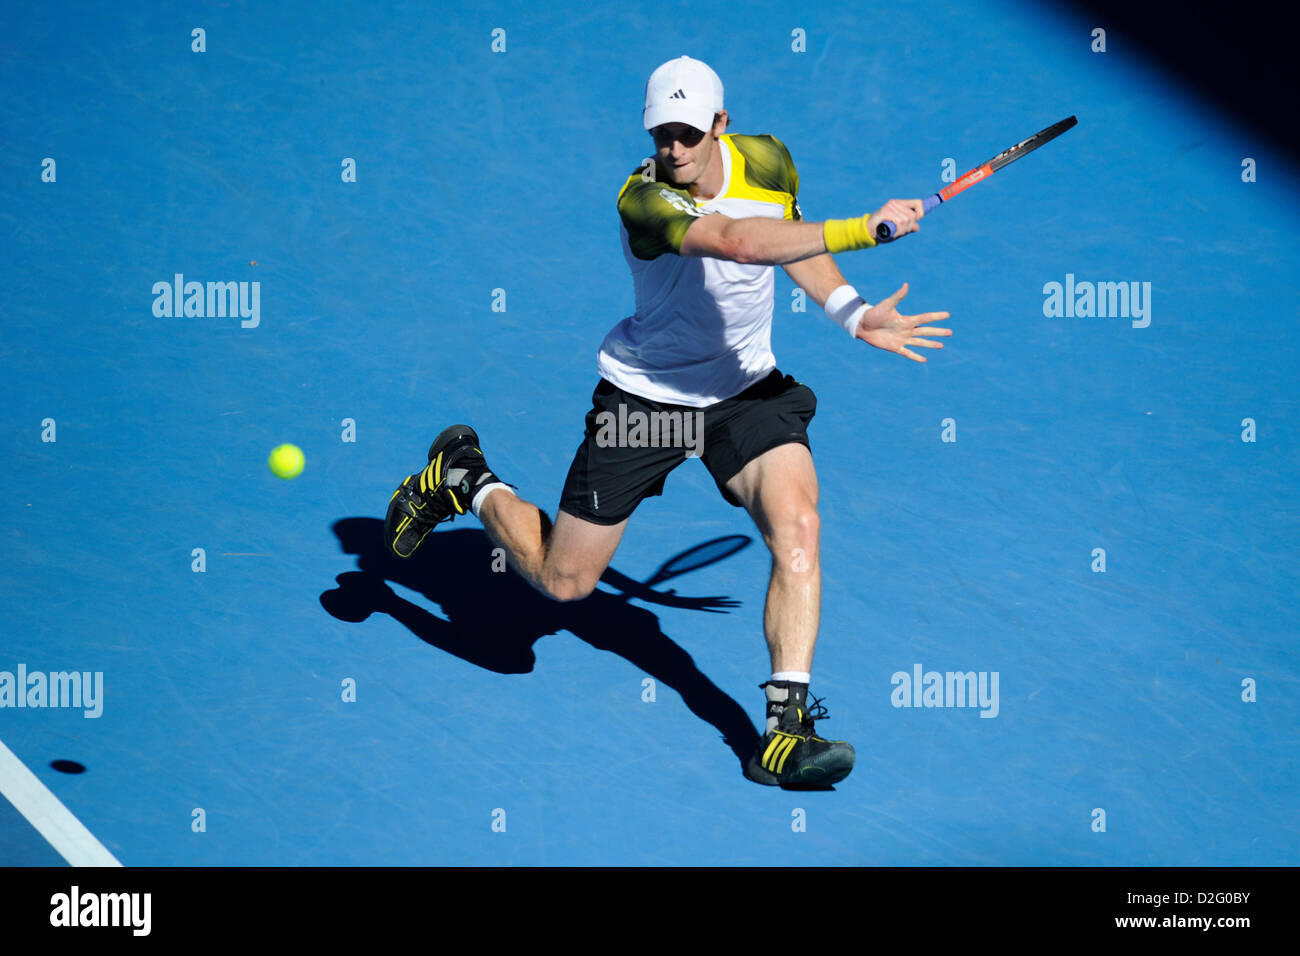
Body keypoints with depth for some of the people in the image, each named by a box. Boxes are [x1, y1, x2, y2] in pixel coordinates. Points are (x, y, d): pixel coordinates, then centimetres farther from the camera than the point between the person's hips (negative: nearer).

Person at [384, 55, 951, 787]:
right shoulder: (644, 198, -27)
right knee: (563, 581, 6)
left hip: (747, 391, 4)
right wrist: (857, 230, -46)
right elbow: (736, 241, -45)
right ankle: (466, 479, 36)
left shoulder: (767, 161, -8)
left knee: (797, 526, -24)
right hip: (645, 393, -4)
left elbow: (794, 238, 15)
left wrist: (856, 314, 2)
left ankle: (786, 728, -20)